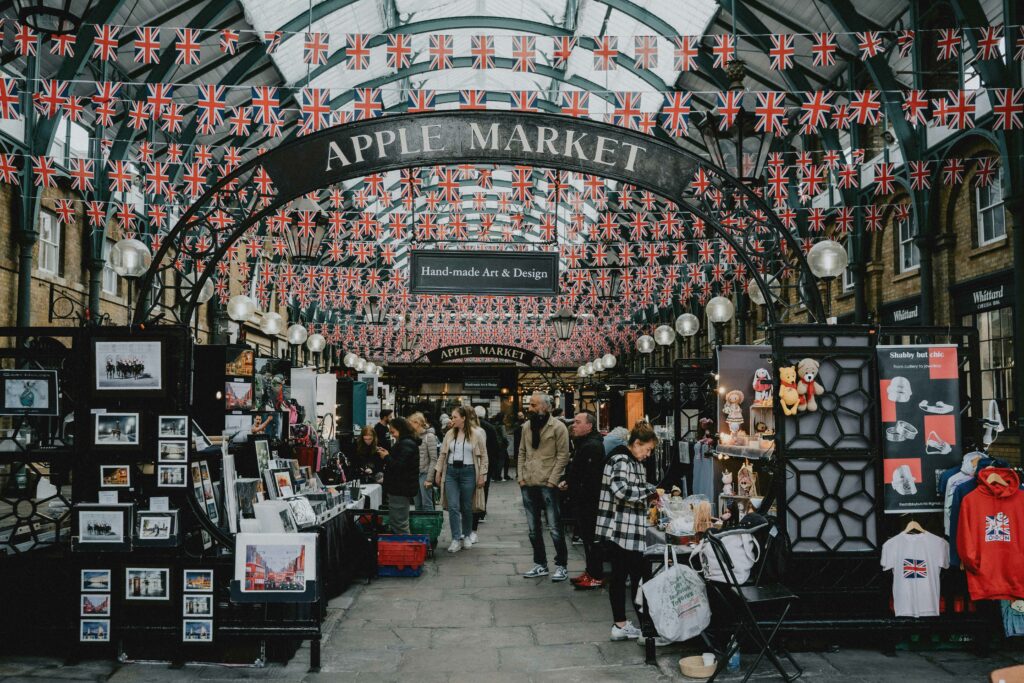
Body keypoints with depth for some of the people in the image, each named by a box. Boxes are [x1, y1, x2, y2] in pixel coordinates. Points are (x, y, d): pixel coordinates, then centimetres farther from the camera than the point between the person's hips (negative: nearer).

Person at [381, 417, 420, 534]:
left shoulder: (406, 444, -16)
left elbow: (399, 466, -23)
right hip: (399, 489, 11)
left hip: (400, 490, -11)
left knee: (399, 525, -6)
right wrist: (388, 455, 7)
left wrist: (386, 457, -9)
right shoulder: (405, 443, 17)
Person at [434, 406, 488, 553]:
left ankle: (467, 536, 26)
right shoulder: (449, 434, 5)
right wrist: (438, 472, 9)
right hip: (451, 471, 3)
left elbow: (483, 456, -1)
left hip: (468, 472, -2)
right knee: (453, 507, -5)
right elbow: (443, 454, 12)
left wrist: (482, 475, -4)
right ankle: (456, 539, -1)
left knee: (466, 507, 7)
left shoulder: (476, 434, -4)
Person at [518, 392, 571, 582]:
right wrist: (521, 477, 5)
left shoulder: (558, 427, -8)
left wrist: (552, 480, -13)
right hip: (529, 484, 6)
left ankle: (561, 566, 10)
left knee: (555, 527, -1)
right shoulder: (527, 426, 10)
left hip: (548, 484, -6)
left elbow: (563, 455, -10)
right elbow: (522, 452, 14)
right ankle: (540, 565, 24)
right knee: (533, 528, 13)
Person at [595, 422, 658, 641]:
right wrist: (650, 490, -15)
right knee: (638, 578, -3)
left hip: (618, 531, 10)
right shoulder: (621, 460, -14)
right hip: (623, 530, -10)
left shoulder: (632, 461, 18)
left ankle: (620, 625, 19)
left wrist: (650, 496, 8)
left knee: (619, 576, 12)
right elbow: (621, 490, -26)